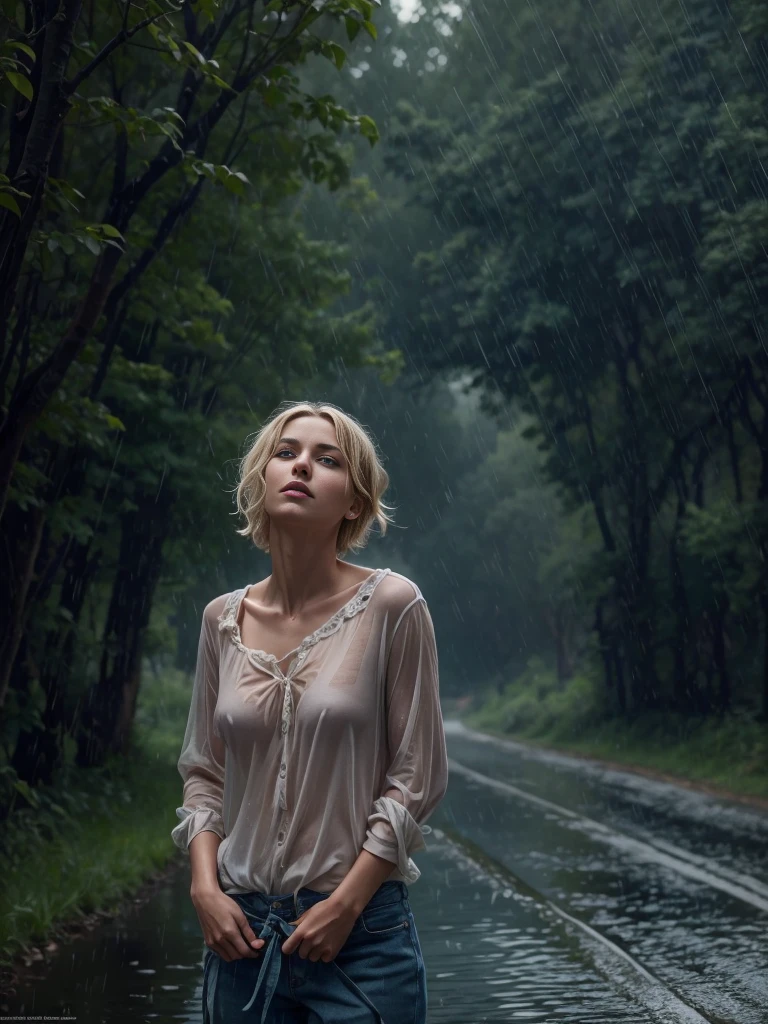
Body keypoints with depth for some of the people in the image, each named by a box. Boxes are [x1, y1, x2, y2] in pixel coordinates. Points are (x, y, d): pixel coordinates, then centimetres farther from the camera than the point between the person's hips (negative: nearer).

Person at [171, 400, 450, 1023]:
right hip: (241, 929, 4)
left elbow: (417, 777, -7)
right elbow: (203, 772, 11)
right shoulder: (224, 620, 4)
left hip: (360, 931, -3)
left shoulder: (390, 605, -7)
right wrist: (205, 887, -3)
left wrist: (344, 904, -11)